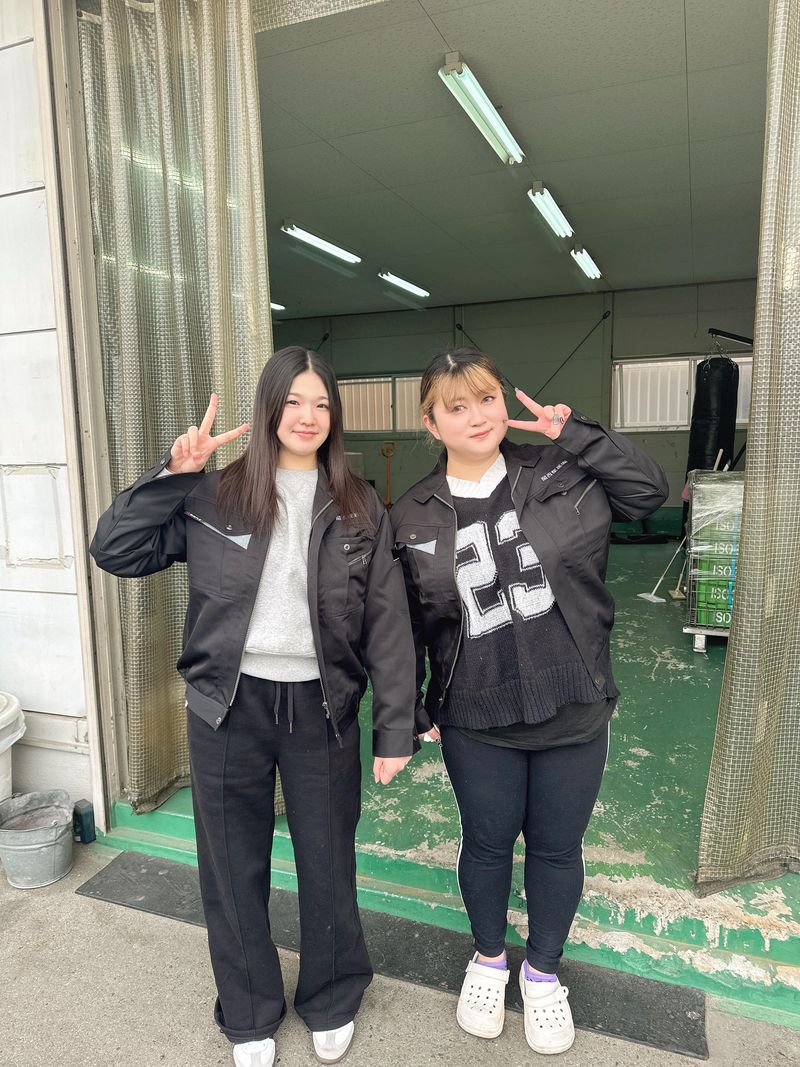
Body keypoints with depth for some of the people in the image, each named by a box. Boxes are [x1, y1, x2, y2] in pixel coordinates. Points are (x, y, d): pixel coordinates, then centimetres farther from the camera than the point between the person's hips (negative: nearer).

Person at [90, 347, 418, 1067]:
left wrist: (396, 731, -4)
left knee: (328, 864, 16)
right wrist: (174, 474, -14)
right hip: (228, 707, 1)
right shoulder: (215, 496, -1)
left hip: (321, 707, 0)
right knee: (234, 867, 16)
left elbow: (388, 623, -2)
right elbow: (115, 551, -3)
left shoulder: (361, 510, -1)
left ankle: (332, 1004, 45)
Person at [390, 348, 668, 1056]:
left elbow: (650, 490, -3)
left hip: (575, 713, 1)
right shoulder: (413, 518, -4)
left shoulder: (559, 475, -4)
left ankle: (544, 971, 46)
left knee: (557, 847, 18)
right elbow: (404, 626, 2)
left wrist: (574, 433, -9)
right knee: (487, 843, 19)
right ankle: (489, 959, 49)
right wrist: (410, 712, 5)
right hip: (476, 722, 0)